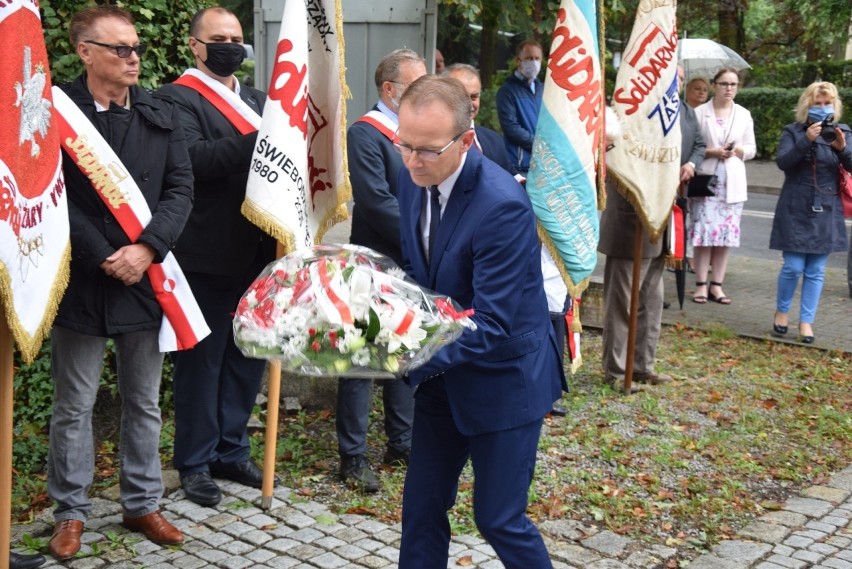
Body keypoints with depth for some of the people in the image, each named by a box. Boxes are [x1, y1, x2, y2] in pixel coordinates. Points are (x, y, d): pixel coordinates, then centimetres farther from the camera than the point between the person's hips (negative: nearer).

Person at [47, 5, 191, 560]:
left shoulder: (162, 114, 7)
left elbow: (180, 190, 1)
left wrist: (146, 248, -12)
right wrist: (102, 259, -15)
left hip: (145, 279, 4)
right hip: (80, 282, -3)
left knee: (144, 403, 13)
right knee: (74, 406, 8)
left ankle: (142, 504, 28)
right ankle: (71, 512, 22)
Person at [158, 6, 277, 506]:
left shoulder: (257, 100, 17)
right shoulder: (179, 98, -7)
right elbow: (195, 157, -23)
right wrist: (259, 141, -32)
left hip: (255, 253, 7)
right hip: (208, 257, -7)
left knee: (248, 356, 14)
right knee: (202, 361, 3)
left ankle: (231, 451, 28)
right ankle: (196, 463, 16)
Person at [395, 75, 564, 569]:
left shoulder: (503, 205, -28)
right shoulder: (414, 178, -5)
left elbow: (490, 325, -28)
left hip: (502, 378, -7)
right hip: (443, 373, 7)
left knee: (499, 518, 5)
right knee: (421, 507, 12)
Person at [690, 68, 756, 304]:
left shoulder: (744, 115, 11)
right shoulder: (699, 113, 0)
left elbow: (751, 149, 13)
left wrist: (738, 151, -8)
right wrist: (710, 152, -16)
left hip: (732, 183, 3)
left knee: (727, 233, 1)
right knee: (703, 232, -7)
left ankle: (717, 285, 8)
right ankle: (701, 284, 0)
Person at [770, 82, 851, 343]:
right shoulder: (793, 132, 1)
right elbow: (782, 162, -15)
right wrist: (806, 140, -26)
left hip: (826, 213, 2)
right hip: (796, 211, -2)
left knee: (816, 271, 4)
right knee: (793, 267, -4)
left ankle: (806, 321, 13)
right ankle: (781, 311, 20)